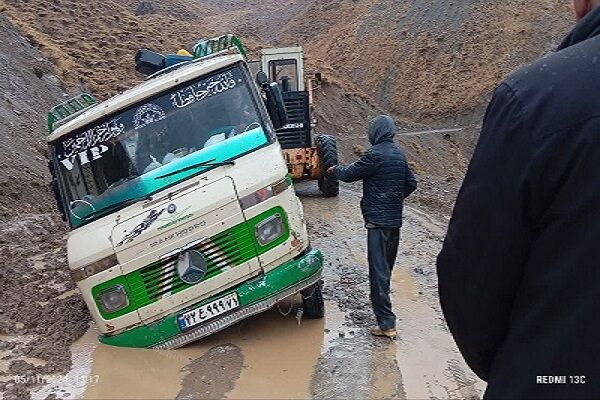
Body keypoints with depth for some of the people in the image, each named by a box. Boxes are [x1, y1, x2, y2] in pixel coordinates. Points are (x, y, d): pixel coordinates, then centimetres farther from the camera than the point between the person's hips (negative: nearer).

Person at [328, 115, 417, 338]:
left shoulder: (375, 155, -15)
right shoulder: (399, 155, 10)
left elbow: (349, 174, -7)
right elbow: (411, 183, 17)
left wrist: (335, 169, 13)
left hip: (378, 220, -8)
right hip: (395, 219, 9)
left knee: (379, 270, -8)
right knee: (387, 267, 21)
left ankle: (386, 323, -9)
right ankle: (381, 302, 38)